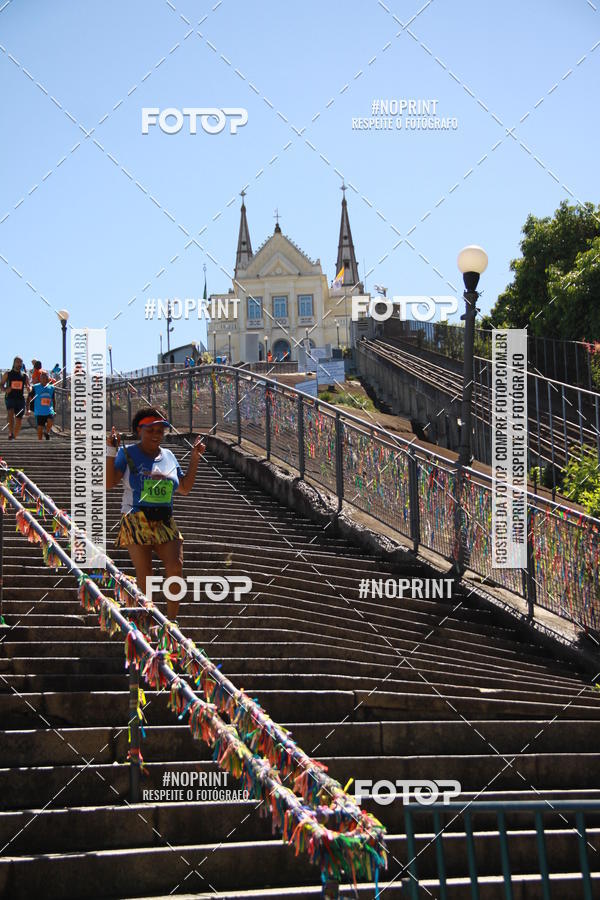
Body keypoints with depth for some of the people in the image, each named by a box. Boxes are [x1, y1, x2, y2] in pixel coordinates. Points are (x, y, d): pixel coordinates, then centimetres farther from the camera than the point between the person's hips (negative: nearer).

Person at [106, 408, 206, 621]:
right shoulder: (128, 453, 4)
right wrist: (111, 450, -12)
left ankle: (171, 621, -9)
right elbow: (109, 483, -5)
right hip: (136, 523, -3)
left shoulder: (168, 456, 16)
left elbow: (185, 488, 21)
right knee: (144, 575, -9)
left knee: (175, 567, -15)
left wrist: (195, 458, 16)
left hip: (165, 523, 3)